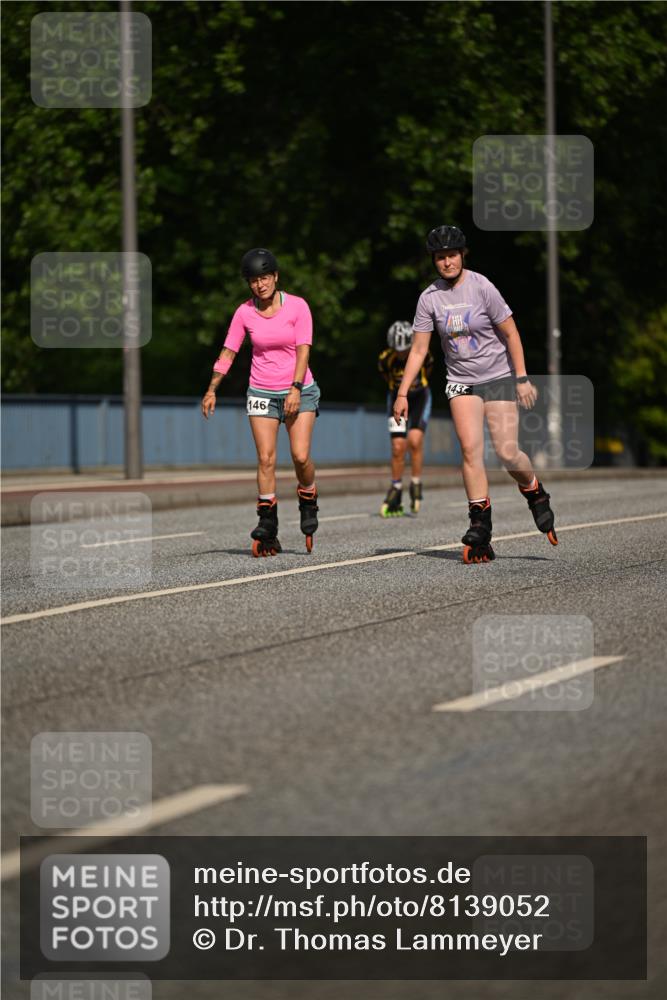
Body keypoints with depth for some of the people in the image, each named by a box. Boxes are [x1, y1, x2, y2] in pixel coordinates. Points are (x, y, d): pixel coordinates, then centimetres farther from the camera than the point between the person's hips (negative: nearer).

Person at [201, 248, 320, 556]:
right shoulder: (244, 312, -1)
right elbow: (228, 352, 4)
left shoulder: (297, 306, -7)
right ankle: (267, 529, -4)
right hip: (261, 392, 2)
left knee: (300, 456, -14)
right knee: (265, 459, -7)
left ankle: (308, 505, 14)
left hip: (299, 390, -2)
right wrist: (212, 389, -4)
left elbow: (303, 351, -10)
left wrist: (296, 389, -19)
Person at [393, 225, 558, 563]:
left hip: (498, 377, -2)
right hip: (461, 381, 3)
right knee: (470, 449, -15)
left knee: (507, 453, -10)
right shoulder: (429, 298, -2)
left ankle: (536, 495, 23)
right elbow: (418, 349, 4)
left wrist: (522, 378, -8)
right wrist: (402, 393, -2)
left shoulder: (482, 287, -12)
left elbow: (510, 333, -6)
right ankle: (480, 531, -14)